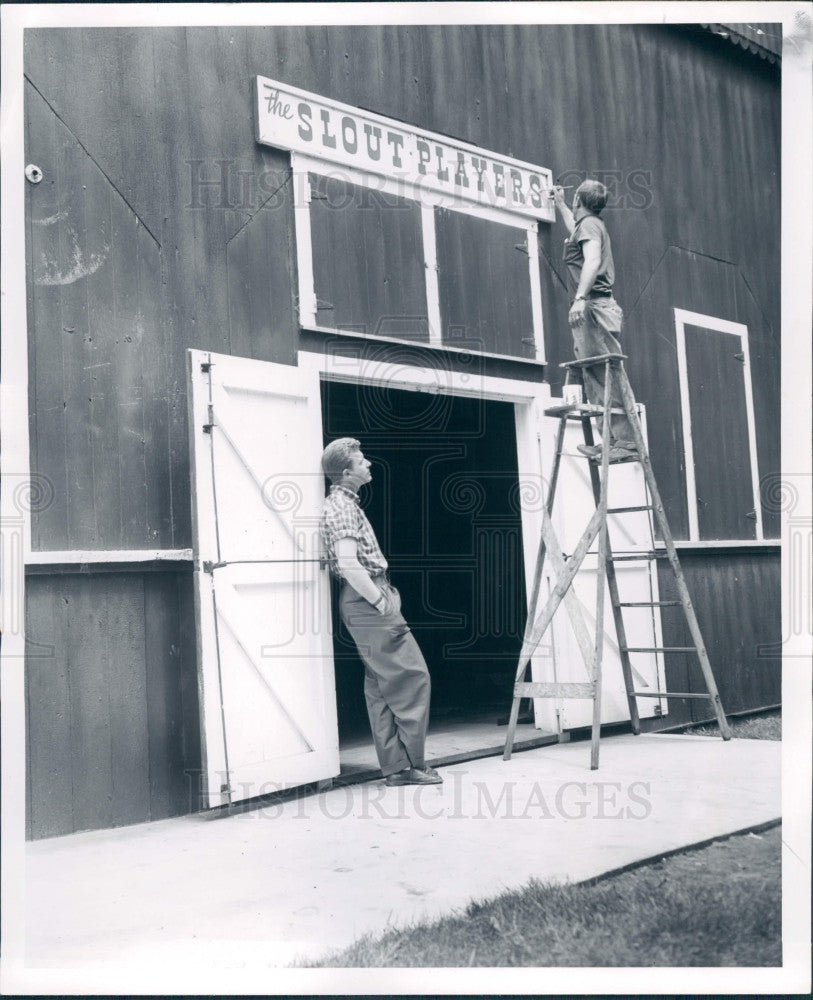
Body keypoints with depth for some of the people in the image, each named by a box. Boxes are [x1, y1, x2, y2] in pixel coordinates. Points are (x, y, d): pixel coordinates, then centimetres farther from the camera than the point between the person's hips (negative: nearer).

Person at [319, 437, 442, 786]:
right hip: (367, 601, -11)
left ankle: (395, 766, 15)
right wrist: (381, 601, -17)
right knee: (413, 678, -7)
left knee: (380, 685, 11)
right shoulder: (342, 506, -15)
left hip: (362, 601, 11)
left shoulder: (343, 502, 18)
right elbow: (349, 564, -25)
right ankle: (410, 764, -3)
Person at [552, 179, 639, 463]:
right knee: (595, 378, 6)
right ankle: (613, 440, 3)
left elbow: (593, 259, -21)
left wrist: (580, 297, -31)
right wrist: (560, 204, 64)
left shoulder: (588, 224, -3)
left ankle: (625, 442, -19)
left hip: (593, 306, -10)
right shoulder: (592, 225, 26)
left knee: (607, 376, -15)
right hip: (600, 307, 10)